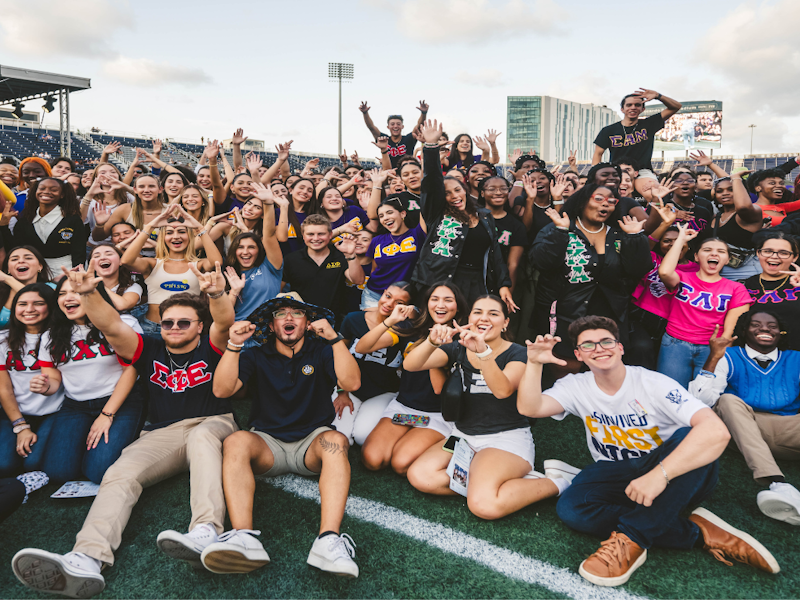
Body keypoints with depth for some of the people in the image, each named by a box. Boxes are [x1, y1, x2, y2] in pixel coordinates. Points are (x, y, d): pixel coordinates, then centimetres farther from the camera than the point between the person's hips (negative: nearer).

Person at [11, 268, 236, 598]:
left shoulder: (210, 348, 10)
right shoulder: (150, 351, 18)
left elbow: (224, 322, -13)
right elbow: (111, 326, 2)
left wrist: (217, 294, -36)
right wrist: (89, 293, -17)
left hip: (212, 425, -3)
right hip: (161, 435, 3)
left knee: (201, 436, -39)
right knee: (119, 475, -26)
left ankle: (206, 532, -57)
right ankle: (87, 558, -49)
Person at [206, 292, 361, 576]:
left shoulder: (321, 351, 9)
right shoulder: (257, 356, 13)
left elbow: (351, 382, -9)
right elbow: (222, 390, -2)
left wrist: (335, 338, -19)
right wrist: (234, 345, -13)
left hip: (312, 441, -1)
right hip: (267, 442, 1)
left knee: (336, 441, -34)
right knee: (236, 442, -31)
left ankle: (329, 540, -48)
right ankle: (242, 537, -47)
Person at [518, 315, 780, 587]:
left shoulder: (653, 384, -16)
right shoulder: (576, 386, -1)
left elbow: (717, 430, -31)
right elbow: (530, 408, -16)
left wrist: (659, 474, -40)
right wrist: (534, 363, -29)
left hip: (678, 477, -3)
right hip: (619, 475, 3)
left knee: (688, 437, -34)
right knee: (570, 507, -27)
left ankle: (631, 539, -32)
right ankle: (698, 532, -21)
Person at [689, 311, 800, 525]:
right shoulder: (729, 357, 11)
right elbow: (701, 400, -5)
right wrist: (714, 357, -14)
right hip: (743, 430, -1)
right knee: (728, 400, -28)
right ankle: (777, 484, -43)